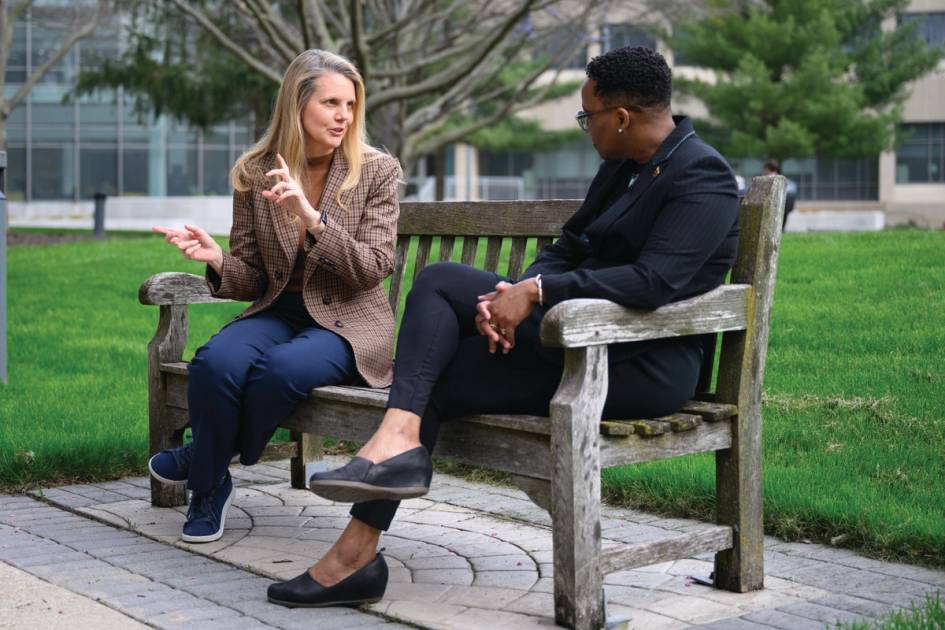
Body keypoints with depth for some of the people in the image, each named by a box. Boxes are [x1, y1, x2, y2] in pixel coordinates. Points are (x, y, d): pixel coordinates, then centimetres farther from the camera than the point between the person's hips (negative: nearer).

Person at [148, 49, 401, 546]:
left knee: (283, 368, -35)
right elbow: (252, 278, 7)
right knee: (215, 361, -31)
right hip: (279, 313, 3)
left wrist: (311, 216, -25)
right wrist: (217, 260, -18)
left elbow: (373, 269, -12)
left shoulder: (376, 171, -4)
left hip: (348, 324, -2)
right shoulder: (254, 174, 2)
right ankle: (208, 488, -5)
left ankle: (206, 458, -5)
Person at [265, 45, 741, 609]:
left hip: (646, 364, -9)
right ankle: (396, 442, -16)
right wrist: (510, 295, -10)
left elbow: (655, 281, -27)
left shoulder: (703, 177, -14)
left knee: (436, 376, -12)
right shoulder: (622, 167, 14)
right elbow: (567, 251, 10)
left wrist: (533, 292, -27)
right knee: (440, 282, -7)